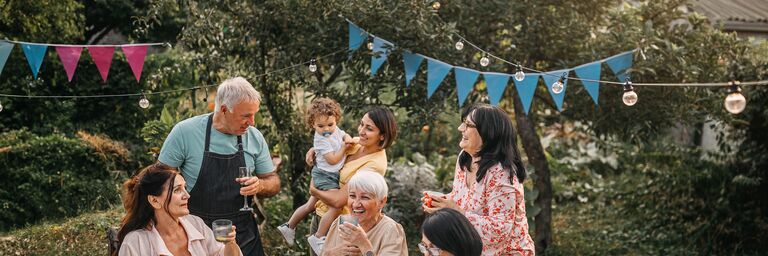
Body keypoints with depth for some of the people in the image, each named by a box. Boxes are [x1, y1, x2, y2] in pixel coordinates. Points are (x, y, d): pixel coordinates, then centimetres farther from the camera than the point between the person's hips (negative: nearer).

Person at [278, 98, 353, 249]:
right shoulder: (321, 140, -21)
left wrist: (348, 139, -3)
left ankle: (288, 227, 33)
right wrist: (344, 148, -13)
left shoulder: (336, 130, 1)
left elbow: (345, 135, 19)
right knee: (336, 207, -20)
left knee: (310, 205, 20)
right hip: (325, 176, -9)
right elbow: (333, 160, -22)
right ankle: (318, 237, -16)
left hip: (332, 175, 9)